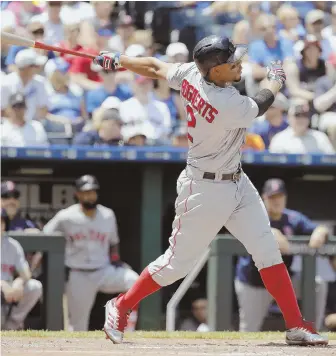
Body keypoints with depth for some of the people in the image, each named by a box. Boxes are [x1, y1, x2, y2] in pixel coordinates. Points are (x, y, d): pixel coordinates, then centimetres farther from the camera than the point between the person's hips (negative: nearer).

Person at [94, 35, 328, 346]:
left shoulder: (191, 74, -10)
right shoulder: (228, 106, -32)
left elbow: (156, 67, 7)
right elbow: (261, 105, -11)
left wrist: (119, 61, 24)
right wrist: (275, 80, 10)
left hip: (237, 182, 9)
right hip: (205, 189, -9)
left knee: (267, 250, 5)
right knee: (180, 260, 4)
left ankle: (296, 326, 8)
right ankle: (121, 307, 24)